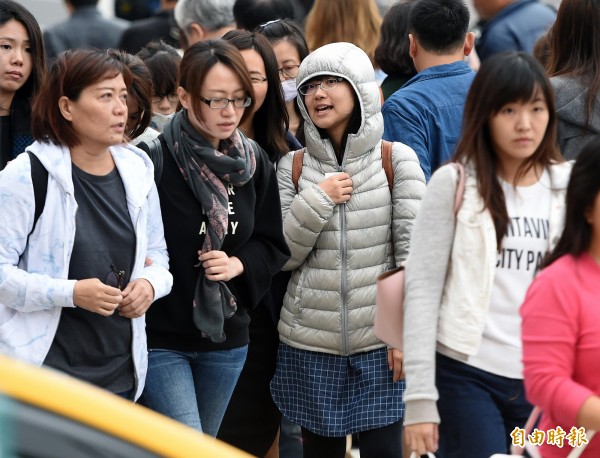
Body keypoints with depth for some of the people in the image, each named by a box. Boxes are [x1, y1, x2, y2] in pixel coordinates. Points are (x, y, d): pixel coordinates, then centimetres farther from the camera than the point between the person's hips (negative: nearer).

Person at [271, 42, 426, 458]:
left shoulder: (397, 159, -1)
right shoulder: (292, 167, 6)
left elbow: (413, 250, -4)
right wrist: (317, 200, -11)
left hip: (380, 339, -2)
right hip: (310, 342, 2)